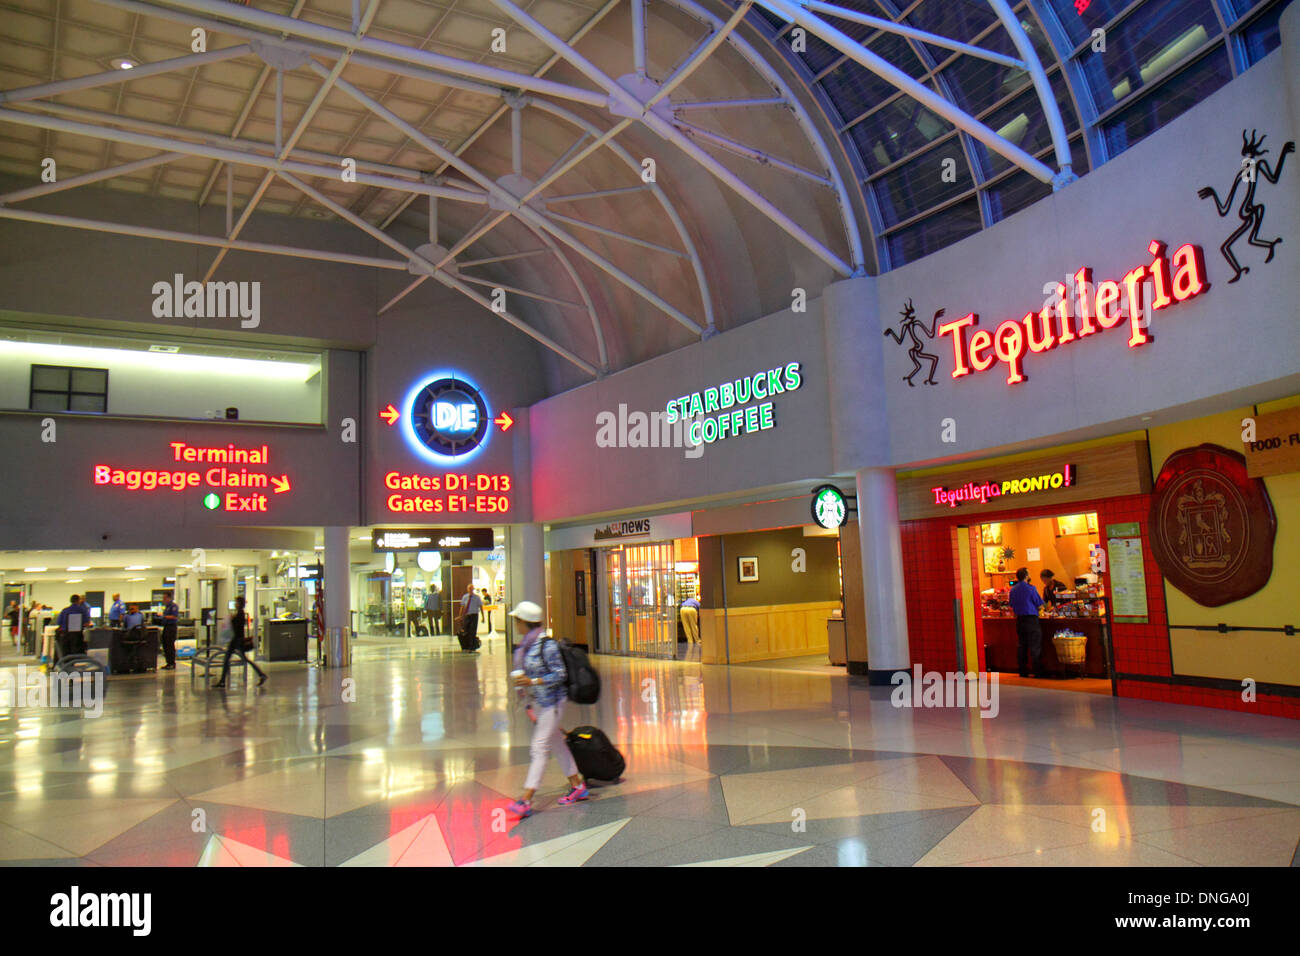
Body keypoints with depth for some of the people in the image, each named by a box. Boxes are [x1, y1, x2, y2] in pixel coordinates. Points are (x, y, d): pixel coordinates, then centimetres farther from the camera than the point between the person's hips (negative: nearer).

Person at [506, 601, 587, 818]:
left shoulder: (546, 645, -20)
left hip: (552, 701, -9)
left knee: (539, 747, -9)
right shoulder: (527, 645, 6)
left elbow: (560, 675, -19)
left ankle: (526, 801, -9)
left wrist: (532, 682, -25)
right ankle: (577, 786, 27)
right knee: (557, 744, 15)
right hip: (540, 702, 9)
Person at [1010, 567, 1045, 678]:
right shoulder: (1031, 588, -13)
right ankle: (1037, 672, 1)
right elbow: (1040, 605, -8)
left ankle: (1023, 671, 14)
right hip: (1031, 618, -6)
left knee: (1021, 645, 11)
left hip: (1019, 619, 6)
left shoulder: (1013, 589, 6)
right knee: (1035, 647, 0)